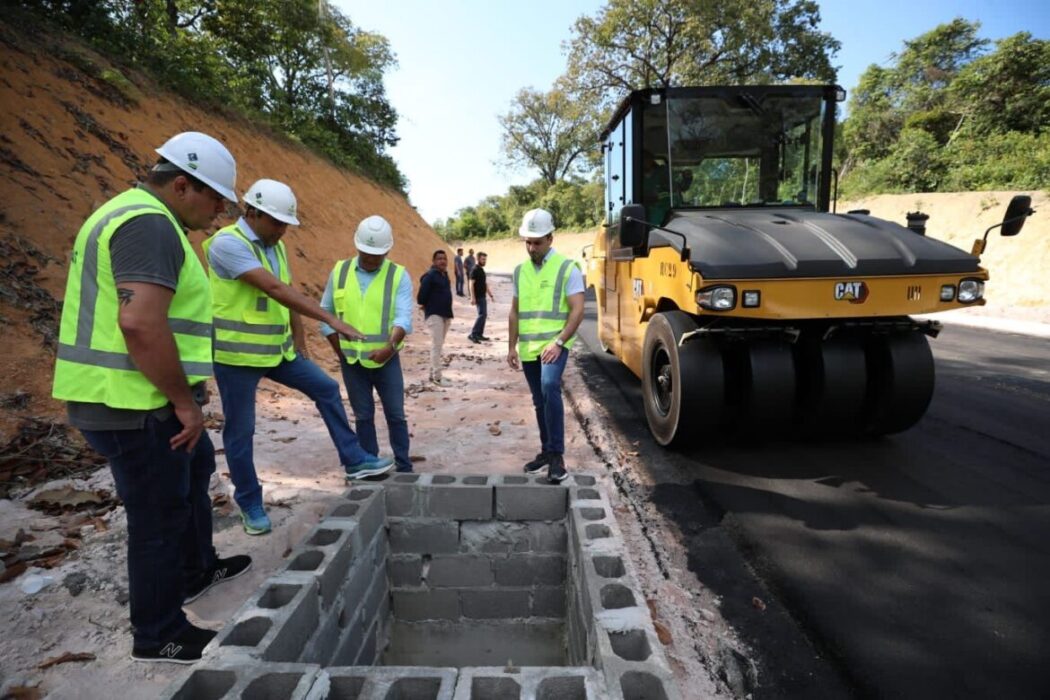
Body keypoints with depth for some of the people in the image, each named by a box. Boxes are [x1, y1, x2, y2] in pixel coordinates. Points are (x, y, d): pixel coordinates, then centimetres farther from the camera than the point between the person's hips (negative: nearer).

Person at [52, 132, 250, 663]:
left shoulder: (130, 213, 16)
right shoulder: (150, 224, -19)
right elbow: (141, 323, -32)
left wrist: (181, 393, 23)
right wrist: (185, 400, -21)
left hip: (125, 395, 11)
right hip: (131, 405, -11)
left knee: (194, 469, 27)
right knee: (160, 514, 3)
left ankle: (195, 570, 45)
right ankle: (158, 635, 22)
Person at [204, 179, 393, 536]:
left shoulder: (275, 246, 8)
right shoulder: (227, 243, -18)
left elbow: (290, 297, 12)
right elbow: (275, 289, -29)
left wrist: (301, 346, 12)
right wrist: (331, 320, -33)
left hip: (277, 349, 8)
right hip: (237, 353, -7)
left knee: (326, 389, 6)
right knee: (240, 431, 5)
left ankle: (354, 460, 15)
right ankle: (249, 504, 21)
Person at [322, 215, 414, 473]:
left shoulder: (399, 276, -6)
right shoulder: (339, 271, 1)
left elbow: (404, 317, -17)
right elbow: (325, 314, 8)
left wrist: (390, 346, -33)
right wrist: (340, 351, 4)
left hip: (386, 360, -2)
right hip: (351, 361, 2)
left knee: (396, 414, 6)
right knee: (364, 416, 11)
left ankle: (404, 467, 18)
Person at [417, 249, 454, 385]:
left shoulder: (445, 275, 13)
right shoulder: (430, 275, -13)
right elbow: (421, 297, -17)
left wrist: (448, 313, 12)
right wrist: (428, 307, -1)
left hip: (445, 315, 9)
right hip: (434, 315, -9)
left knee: (438, 345, 15)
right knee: (436, 345, -11)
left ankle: (432, 373, 25)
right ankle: (437, 377, -8)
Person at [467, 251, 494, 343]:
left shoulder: (482, 270, 16)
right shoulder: (475, 270, -11)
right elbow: (471, 284, -16)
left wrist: (491, 295, 22)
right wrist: (472, 297, -22)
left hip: (483, 296, 9)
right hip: (478, 297, -9)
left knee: (484, 315, 10)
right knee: (482, 314, -14)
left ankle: (479, 334, 16)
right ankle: (473, 334, -12)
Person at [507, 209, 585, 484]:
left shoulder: (567, 267, -5)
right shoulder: (520, 270, 11)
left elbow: (577, 310, -11)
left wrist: (558, 343, -19)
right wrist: (512, 346, 11)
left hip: (554, 344, -5)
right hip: (528, 348, 6)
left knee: (550, 388, -27)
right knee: (539, 401, 13)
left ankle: (557, 455, -19)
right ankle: (547, 451, 28)